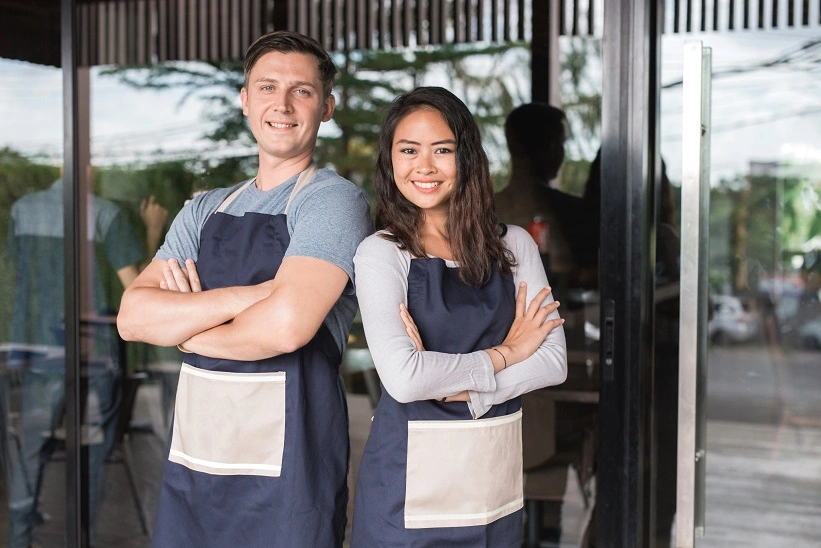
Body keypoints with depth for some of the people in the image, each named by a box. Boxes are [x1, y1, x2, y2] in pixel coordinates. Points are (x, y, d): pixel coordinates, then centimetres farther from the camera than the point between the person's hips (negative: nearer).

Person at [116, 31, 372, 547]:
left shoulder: (333, 200, -7)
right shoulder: (205, 210, 12)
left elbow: (286, 325, -22)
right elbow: (133, 316, 0)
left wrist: (187, 328, -4)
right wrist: (242, 296, -15)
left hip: (285, 468, -5)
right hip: (191, 460, 6)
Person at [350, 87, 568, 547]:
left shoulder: (514, 245, 4)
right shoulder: (381, 254, -8)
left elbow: (554, 361, -4)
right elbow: (403, 378, -20)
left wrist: (456, 387, -15)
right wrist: (503, 354, -10)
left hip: (497, 472, 4)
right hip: (411, 478, -3)